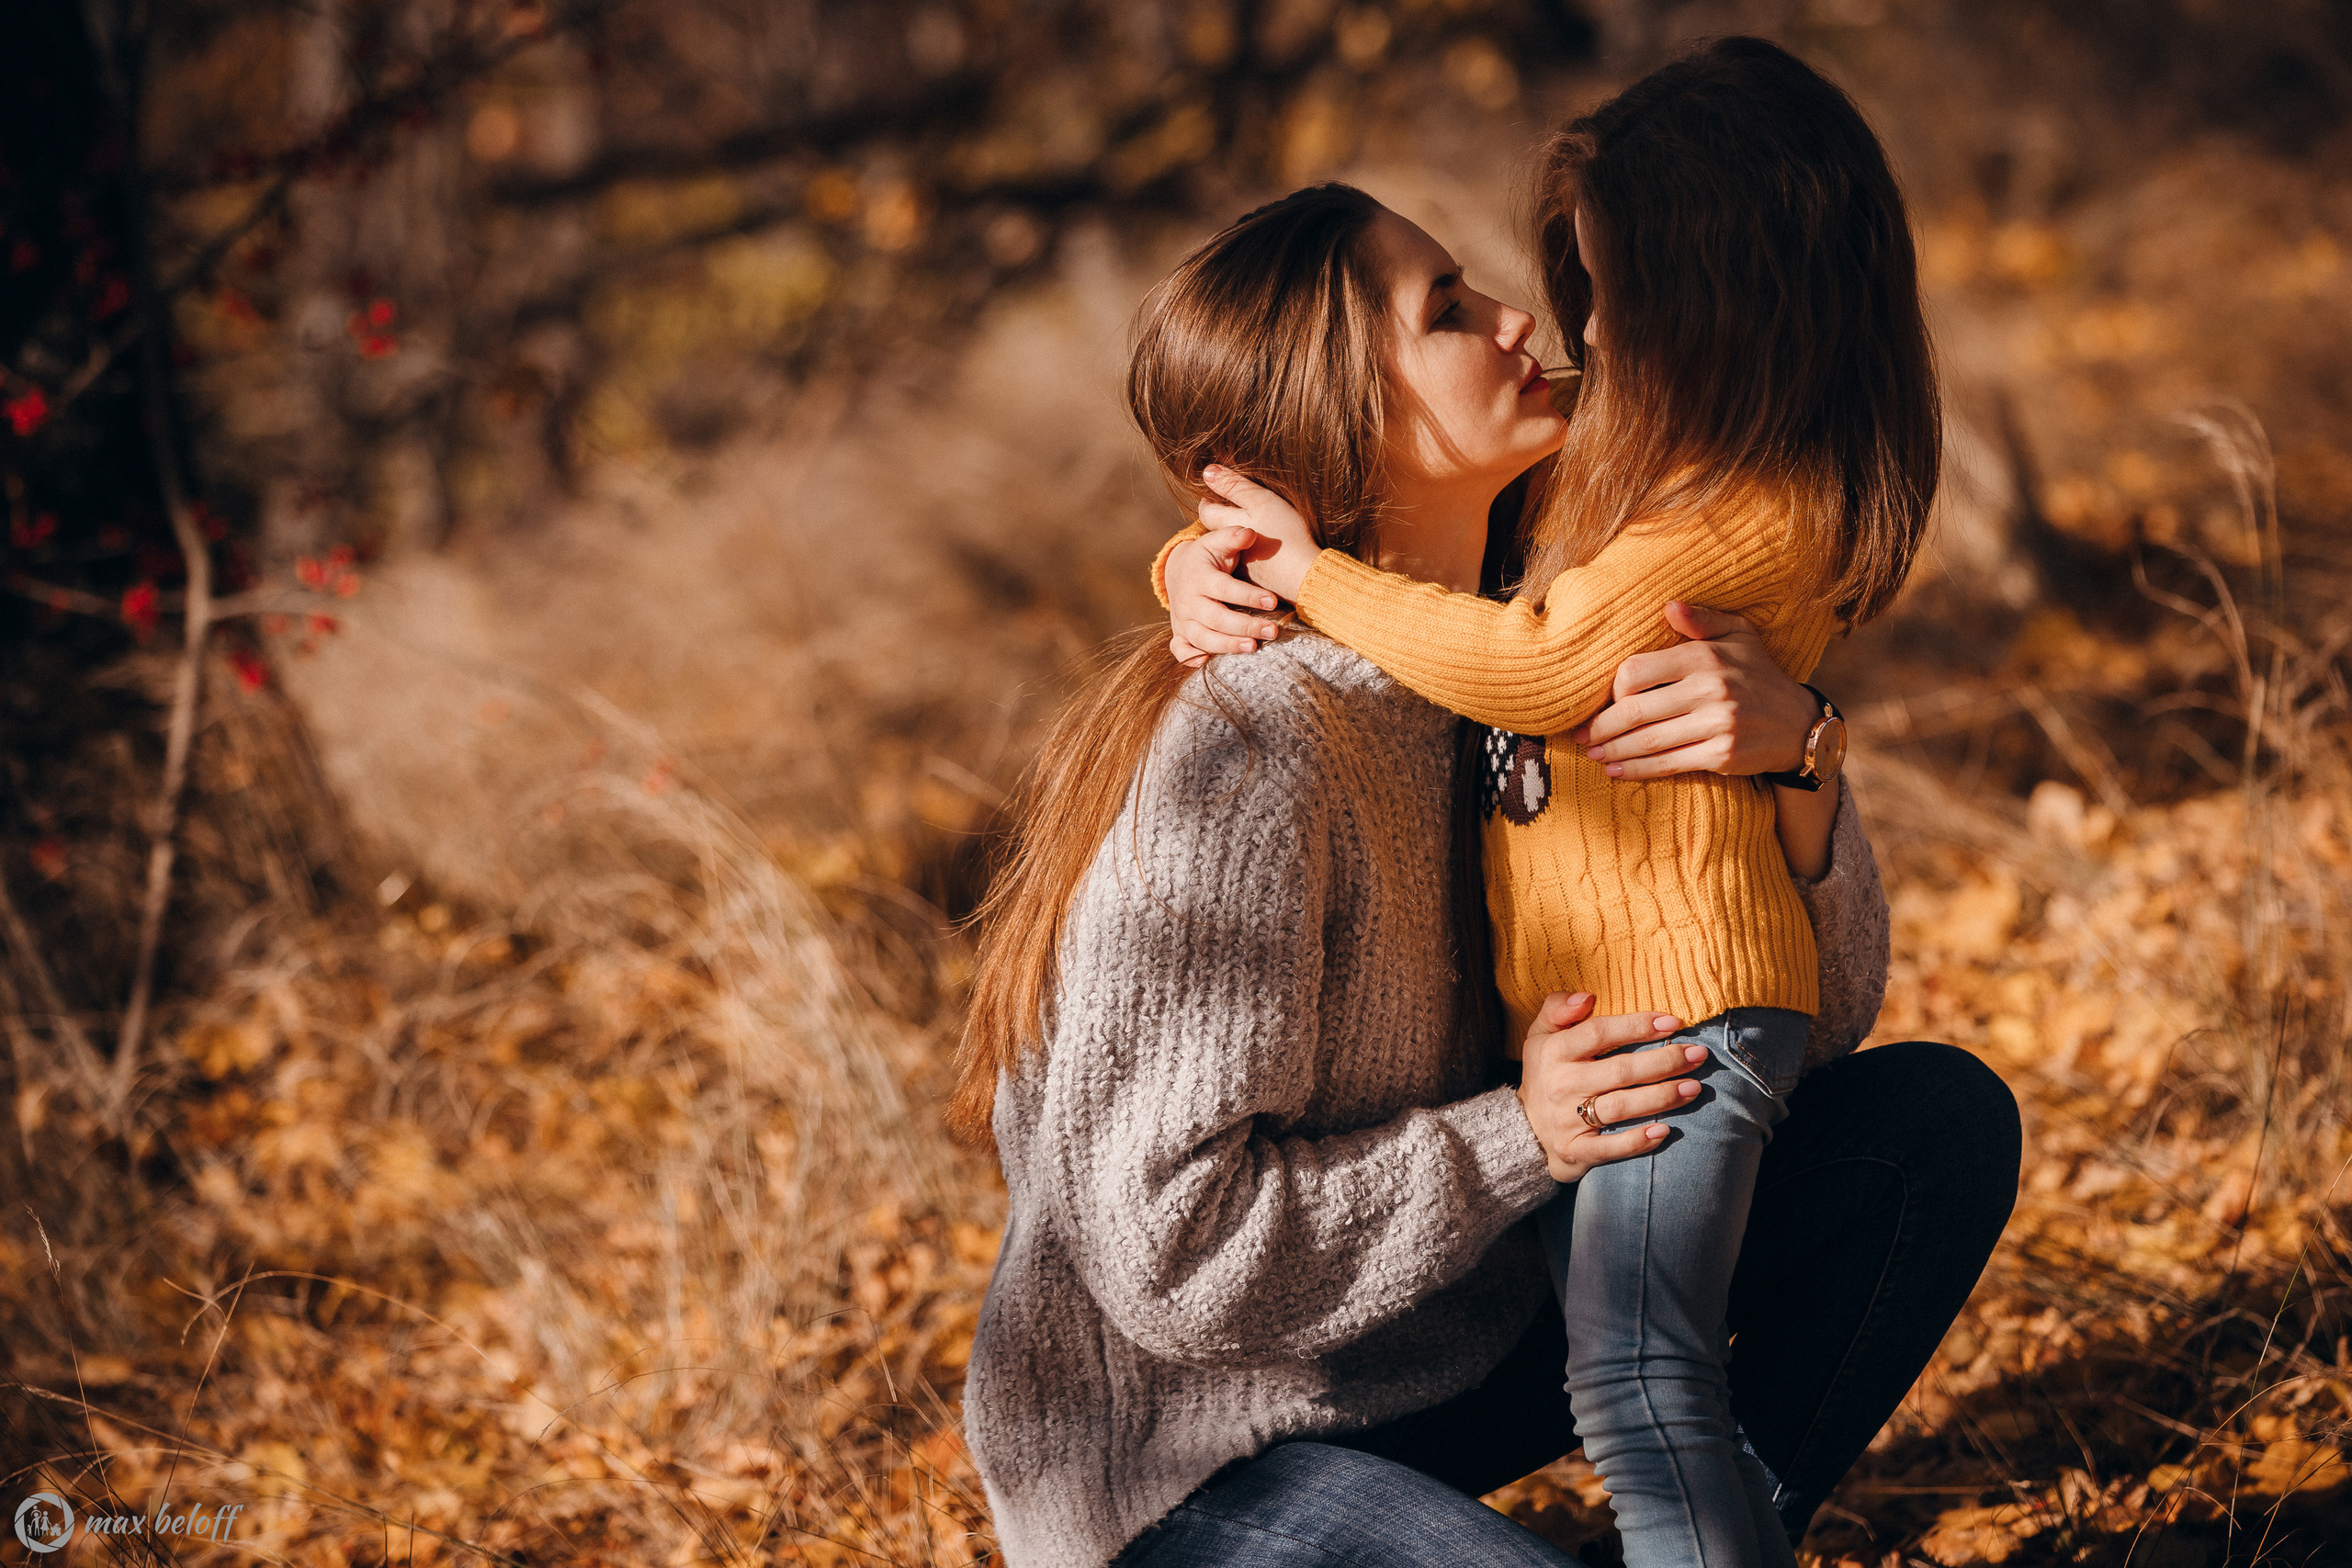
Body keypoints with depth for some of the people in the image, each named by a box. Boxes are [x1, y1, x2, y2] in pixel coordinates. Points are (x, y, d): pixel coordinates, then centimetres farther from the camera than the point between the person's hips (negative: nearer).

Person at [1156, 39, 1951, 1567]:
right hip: (1578, 992, 9)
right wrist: (1209, 565, -5)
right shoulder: (1612, 461, 10)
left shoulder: (1769, 509, -16)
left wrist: (1317, 576, -16)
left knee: (1642, 1391, -9)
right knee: (1648, 1380, 17)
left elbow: (1541, 665, -26)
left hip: (1679, 998, -9)